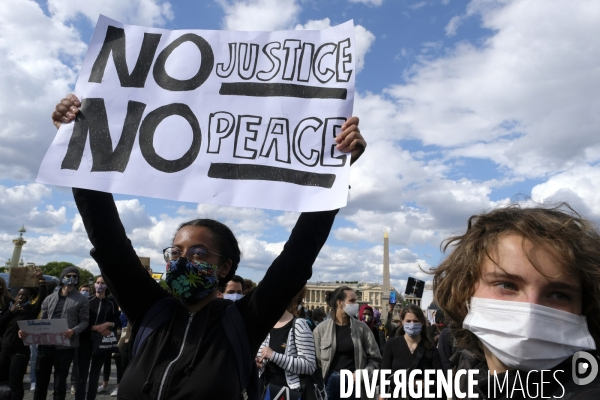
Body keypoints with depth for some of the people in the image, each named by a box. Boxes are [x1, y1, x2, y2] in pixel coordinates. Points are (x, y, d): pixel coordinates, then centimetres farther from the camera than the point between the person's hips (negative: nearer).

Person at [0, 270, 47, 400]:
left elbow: (43, 297, -22)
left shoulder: (31, 309, -7)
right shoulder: (11, 308, 11)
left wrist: (41, 281, -27)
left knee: (15, 384, -4)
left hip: (21, 351, -6)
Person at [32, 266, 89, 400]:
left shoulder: (81, 300, 0)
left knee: (59, 384, 6)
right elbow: (42, 320, 15)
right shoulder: (49, 298, 12)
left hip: (65, 347, -4)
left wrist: (74, 331, -22)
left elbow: (84, 321, -3)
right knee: (40, 381, 14)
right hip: (45, 345, 4)